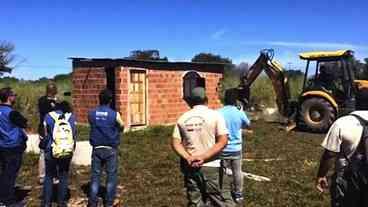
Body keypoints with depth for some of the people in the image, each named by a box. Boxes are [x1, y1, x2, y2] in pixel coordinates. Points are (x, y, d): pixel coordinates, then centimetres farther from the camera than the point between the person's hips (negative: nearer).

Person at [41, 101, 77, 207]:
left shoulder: (48, 116, 1)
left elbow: (46, 135, 6)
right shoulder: (72, 117, 3)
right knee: (63, 177, 11)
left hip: (51, 151, -1)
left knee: (49, 176, 12)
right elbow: (75, 134, 7)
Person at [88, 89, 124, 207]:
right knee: (111, 175, 8)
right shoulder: (114, 114, -12)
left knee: (95, 175, 10)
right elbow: (122, 127, 4)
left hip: (97, 148, 3)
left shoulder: (91, 114, -3)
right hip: (110, 149, -2)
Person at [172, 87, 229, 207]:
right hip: (210, 166, -3)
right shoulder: (215, 115, -5)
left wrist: (188, 158, -12)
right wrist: (203, 157, -16)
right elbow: (223, 141, -13)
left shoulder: (182, 118, 5)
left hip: (189, 167, 3)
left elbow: (175, 143, -1)